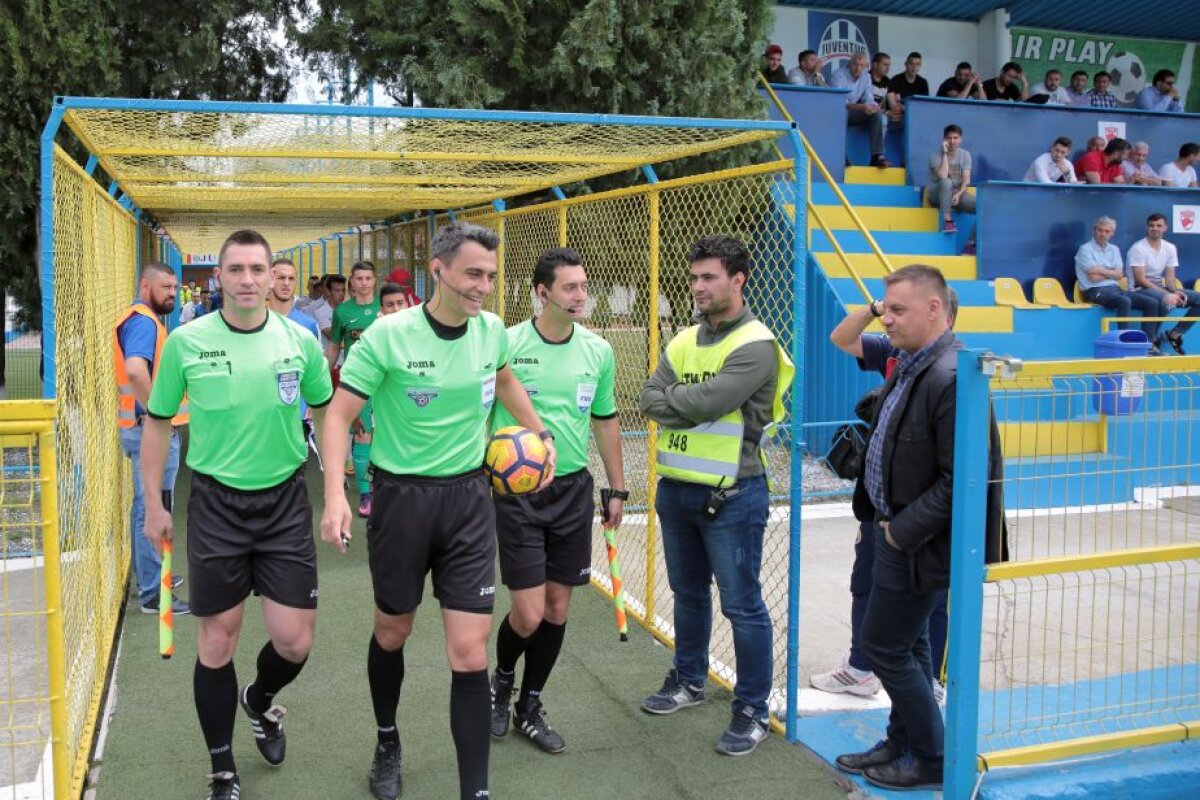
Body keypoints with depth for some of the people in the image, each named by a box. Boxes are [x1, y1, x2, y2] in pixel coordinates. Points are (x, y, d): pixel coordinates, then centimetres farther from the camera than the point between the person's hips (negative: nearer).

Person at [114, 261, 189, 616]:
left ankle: (149, 575, 32)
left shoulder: (145, 320, 15)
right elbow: (135, 369, -34)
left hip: (150, 428, 10)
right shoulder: (143, 322, -17)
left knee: (147, 507, 19)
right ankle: (153, 594, 2)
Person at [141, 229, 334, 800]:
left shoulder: (300, 340, -5)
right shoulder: (186, 342, -7)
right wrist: (154, 505, 5)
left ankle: (260, 700, 38)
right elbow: (158, 423, 5)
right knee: (217, 643, 5)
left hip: (285, 500, 1)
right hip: (216, 501, -1)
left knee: (295, 641, 1)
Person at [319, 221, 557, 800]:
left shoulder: (492, 331, -2)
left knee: (470, 652, -4)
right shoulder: (388, 335, -16)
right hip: (402, 495, -2)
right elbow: (339, 413, -11)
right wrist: (335, 494, -23)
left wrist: (541, 433, 22)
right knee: (392, 632, 17)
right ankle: (387, 744, 45)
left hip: (469, 497, 2)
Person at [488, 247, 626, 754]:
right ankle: (502, 681, 28)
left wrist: (616, 489, 15)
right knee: (528, 614, -5)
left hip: (574, 489, 4)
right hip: (517, 490, -4)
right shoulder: (506, 345, -10)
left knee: (558, 609, 8)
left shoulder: (598, 350, 2)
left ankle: (528, 709, 27)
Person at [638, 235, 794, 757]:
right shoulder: (684, 341, 10)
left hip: (730, 495, -7)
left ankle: (752, 711, 13)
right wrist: (691, 407, -16)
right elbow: (649, 400, 0)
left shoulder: (755, 346, -13)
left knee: (742, 605, 1)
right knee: (688, 592, 21)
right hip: (675, 488, 7)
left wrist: (670, 399, -6)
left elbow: (707, 402, -23)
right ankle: (689, 681, 38)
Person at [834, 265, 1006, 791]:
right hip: (896, 528, 9)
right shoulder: (910, 364, 6)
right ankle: (903, 743, 36)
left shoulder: (951, 378, -25)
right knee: (902, 646, 20)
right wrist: (890, 523, 11)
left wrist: (903, 530, -19)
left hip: (920, 542, -9)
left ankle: (932, 761, 20)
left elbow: (959, 481, -26)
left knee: (884, 646, 2)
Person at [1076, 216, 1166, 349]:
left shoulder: (1114, 250, 18)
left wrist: (1101, 271, -6)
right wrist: (1110, 272, 0)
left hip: (1115, 289, 7)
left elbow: (1119, 275, 6)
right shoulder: (1085, 249, -2)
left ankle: (1148, 343, -10)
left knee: (1152, 303, -10)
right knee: (1124, 301, -37)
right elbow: (1093, 277, -12)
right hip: (1096, 291, -7)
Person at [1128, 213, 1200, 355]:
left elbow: (1170, 278, 6)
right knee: (1167, 302, -38)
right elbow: (1140, 279, -17)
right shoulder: (1138, 248, -12)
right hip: (1141, 290, -7)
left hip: (1160, 288, 7)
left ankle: (1174, 334, 0)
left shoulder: (1170, 248, 7)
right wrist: (1167, 295, -24)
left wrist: (1176, 291, -18)